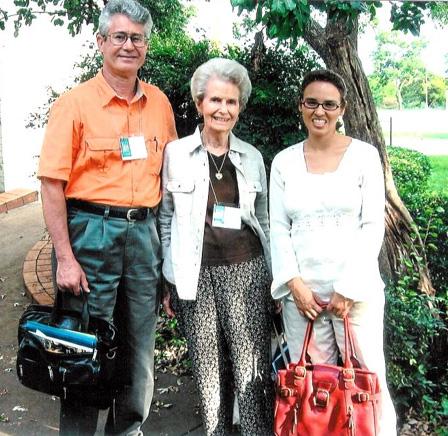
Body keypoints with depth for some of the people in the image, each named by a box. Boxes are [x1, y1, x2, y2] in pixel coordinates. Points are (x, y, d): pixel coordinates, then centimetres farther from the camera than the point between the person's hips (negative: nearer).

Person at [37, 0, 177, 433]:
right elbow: (52, 184, -9)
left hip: (144, 232, 5)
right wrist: (65, 259, -14)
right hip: (92, 231, -4)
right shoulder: (75, 103, -6)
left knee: (140, 345, 15)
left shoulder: (159, 103, 8)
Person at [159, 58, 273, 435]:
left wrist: (272, 278, 13)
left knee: (253, 369, -1)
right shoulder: (176, 153, 2)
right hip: (197, 275, -1)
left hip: (246, 271, 1)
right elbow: (166, 220, 6)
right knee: (209, 371, 7)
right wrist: (169, 281, 4)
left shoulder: (252, 157, 9)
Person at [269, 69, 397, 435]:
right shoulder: (284, 161, 7)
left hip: (357, 290, -2)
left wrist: (347, 289, -10)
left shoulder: (364, 155, 0)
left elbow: (373, 225, -4)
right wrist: (295, 283, -6)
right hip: (302, 291, 2)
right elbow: (278, 227, 6)